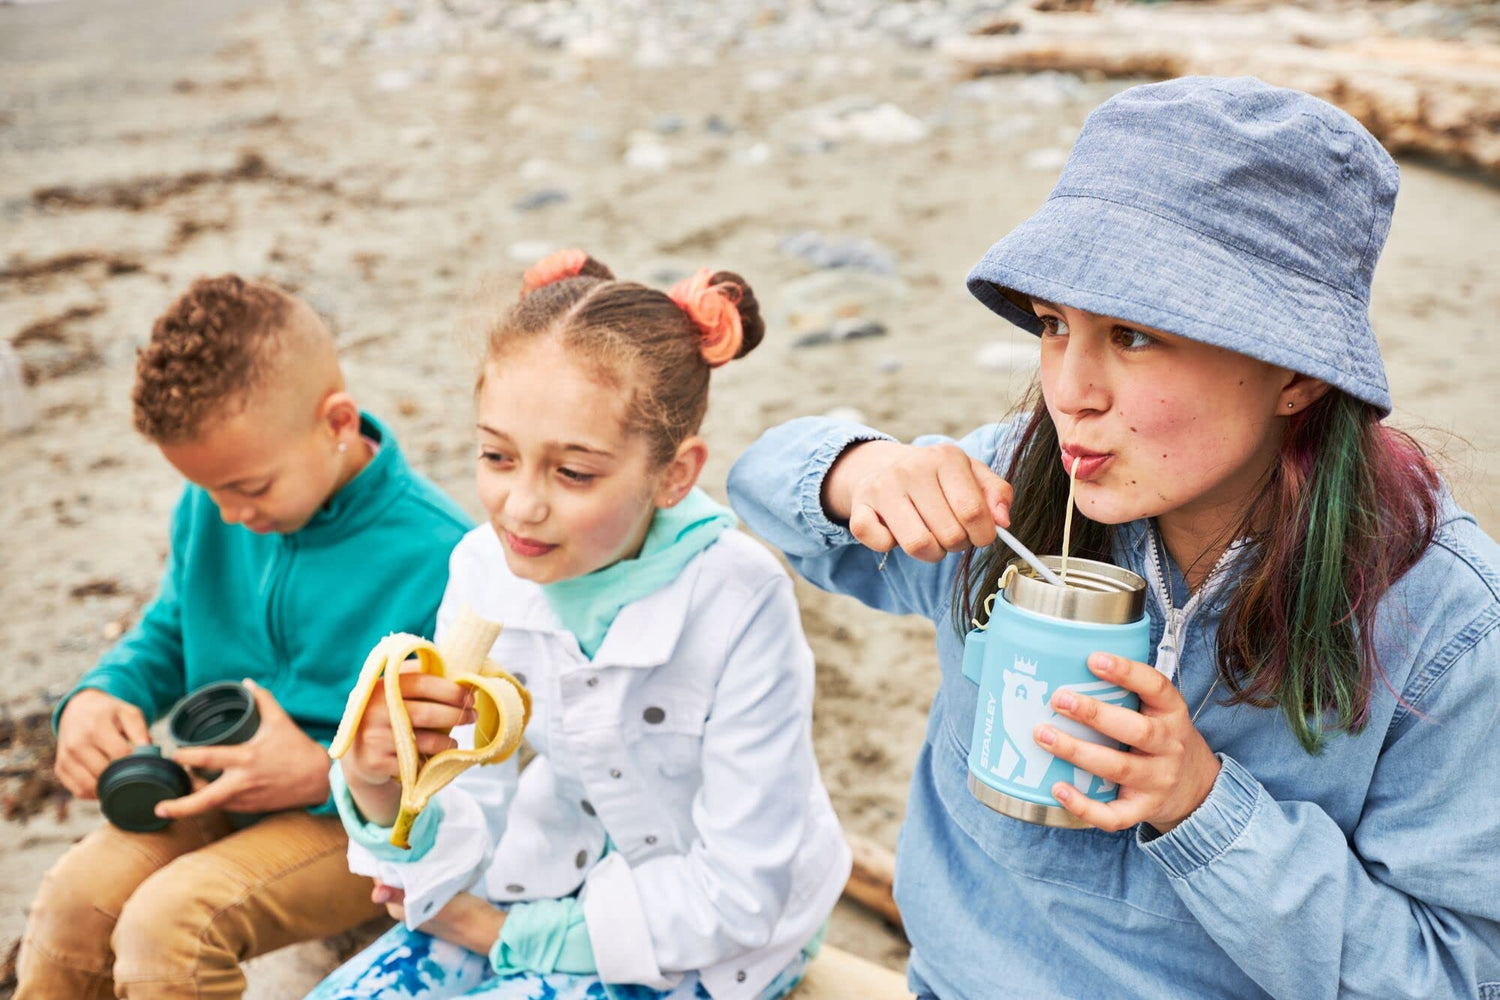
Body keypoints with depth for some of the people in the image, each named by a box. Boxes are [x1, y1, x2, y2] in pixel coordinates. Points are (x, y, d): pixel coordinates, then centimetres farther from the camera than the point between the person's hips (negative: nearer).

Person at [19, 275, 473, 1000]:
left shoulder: (437, 558, -23)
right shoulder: (209, 510, -3)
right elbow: (167, 633, 15)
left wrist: (325, 772, -26)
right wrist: (97, 697, -6)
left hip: (356, 820, -6)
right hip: (221, 783, 6)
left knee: (170, 918, -26)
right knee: (76, 893, -16)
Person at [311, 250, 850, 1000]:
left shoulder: (738, 604, -30)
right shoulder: (485, 569, -15)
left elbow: (737, 895, -21)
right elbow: (460, 842, -11)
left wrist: (513, 934, -13)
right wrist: (377, 785, -33)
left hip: (714, 937, -4)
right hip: (564, 872, 4)